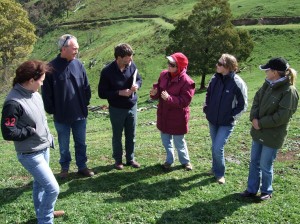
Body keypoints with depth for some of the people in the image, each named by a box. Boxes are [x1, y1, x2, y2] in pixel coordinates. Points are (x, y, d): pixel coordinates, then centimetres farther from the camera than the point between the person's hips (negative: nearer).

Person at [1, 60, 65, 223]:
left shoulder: (34, 94, -1)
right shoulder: (13, 103, -26)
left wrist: (48, 136, 9)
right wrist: (31, 131, -18)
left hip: (43, 148, 8)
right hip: (30, 154, -8)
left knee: (40, 183, 24)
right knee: (52, 188, -5)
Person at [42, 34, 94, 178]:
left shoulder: (78, 65, -2)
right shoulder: (51, 68, -12)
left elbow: (86, 87, 7)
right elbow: (46, 92, -7)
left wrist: (85, 104, 5)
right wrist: (51, 110, -4)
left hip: (80, 114, 3)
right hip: (61, 116, -3)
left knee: (81, 143, 15)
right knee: (64, 146, 14)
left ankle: (82, 167, 30)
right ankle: (64, 168, 33)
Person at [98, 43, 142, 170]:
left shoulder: (132, 65, -9)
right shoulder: (107, 72, -19)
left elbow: (139, 79, 8)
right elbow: (102, 93, -15)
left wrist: (137, 85, -15)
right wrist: (119, 93, -24)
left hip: (132, 107, 3)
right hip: (117, 109, -3)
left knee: (131, 136, 15)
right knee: (117, 136, 13)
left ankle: (130, 159, 32)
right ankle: (118, 160, 31)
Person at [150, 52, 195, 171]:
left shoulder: (187, 82, -22)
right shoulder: (164, 75, -2)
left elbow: (184, 101, -24)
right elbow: (158, 90, 8)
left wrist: (169, 98, -36)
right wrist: (154, 93, -16)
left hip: (177, 118, -6)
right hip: (163, 115, 6)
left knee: (179, 142, 10)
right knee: (165, 140, 20)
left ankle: (185, 161, 35)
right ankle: (169, 160, 41)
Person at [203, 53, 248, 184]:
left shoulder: (238, 83, -19)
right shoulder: (215, 79, -3)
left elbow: (242, 105, -10)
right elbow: (208, 95, 15)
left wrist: (231, 117, -12)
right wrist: (206, 108, 6)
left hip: (226, 123, -5)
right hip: (212, 120, 6)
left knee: (218, 148, -8)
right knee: (214, 147, 17)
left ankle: (219, 173, 14)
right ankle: (215, 168, 38)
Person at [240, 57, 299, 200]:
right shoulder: (268, 84, 3)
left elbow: (282, 116, -22)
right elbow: (257, 100, 7)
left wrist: (261, 123, -17)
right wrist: (254, 118, -9)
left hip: (272, 135, -7)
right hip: (259, 132, 7)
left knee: (265, 166, 7)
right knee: (254, 163, 16)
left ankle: (266, 191, 30)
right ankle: (251, 190, 32)